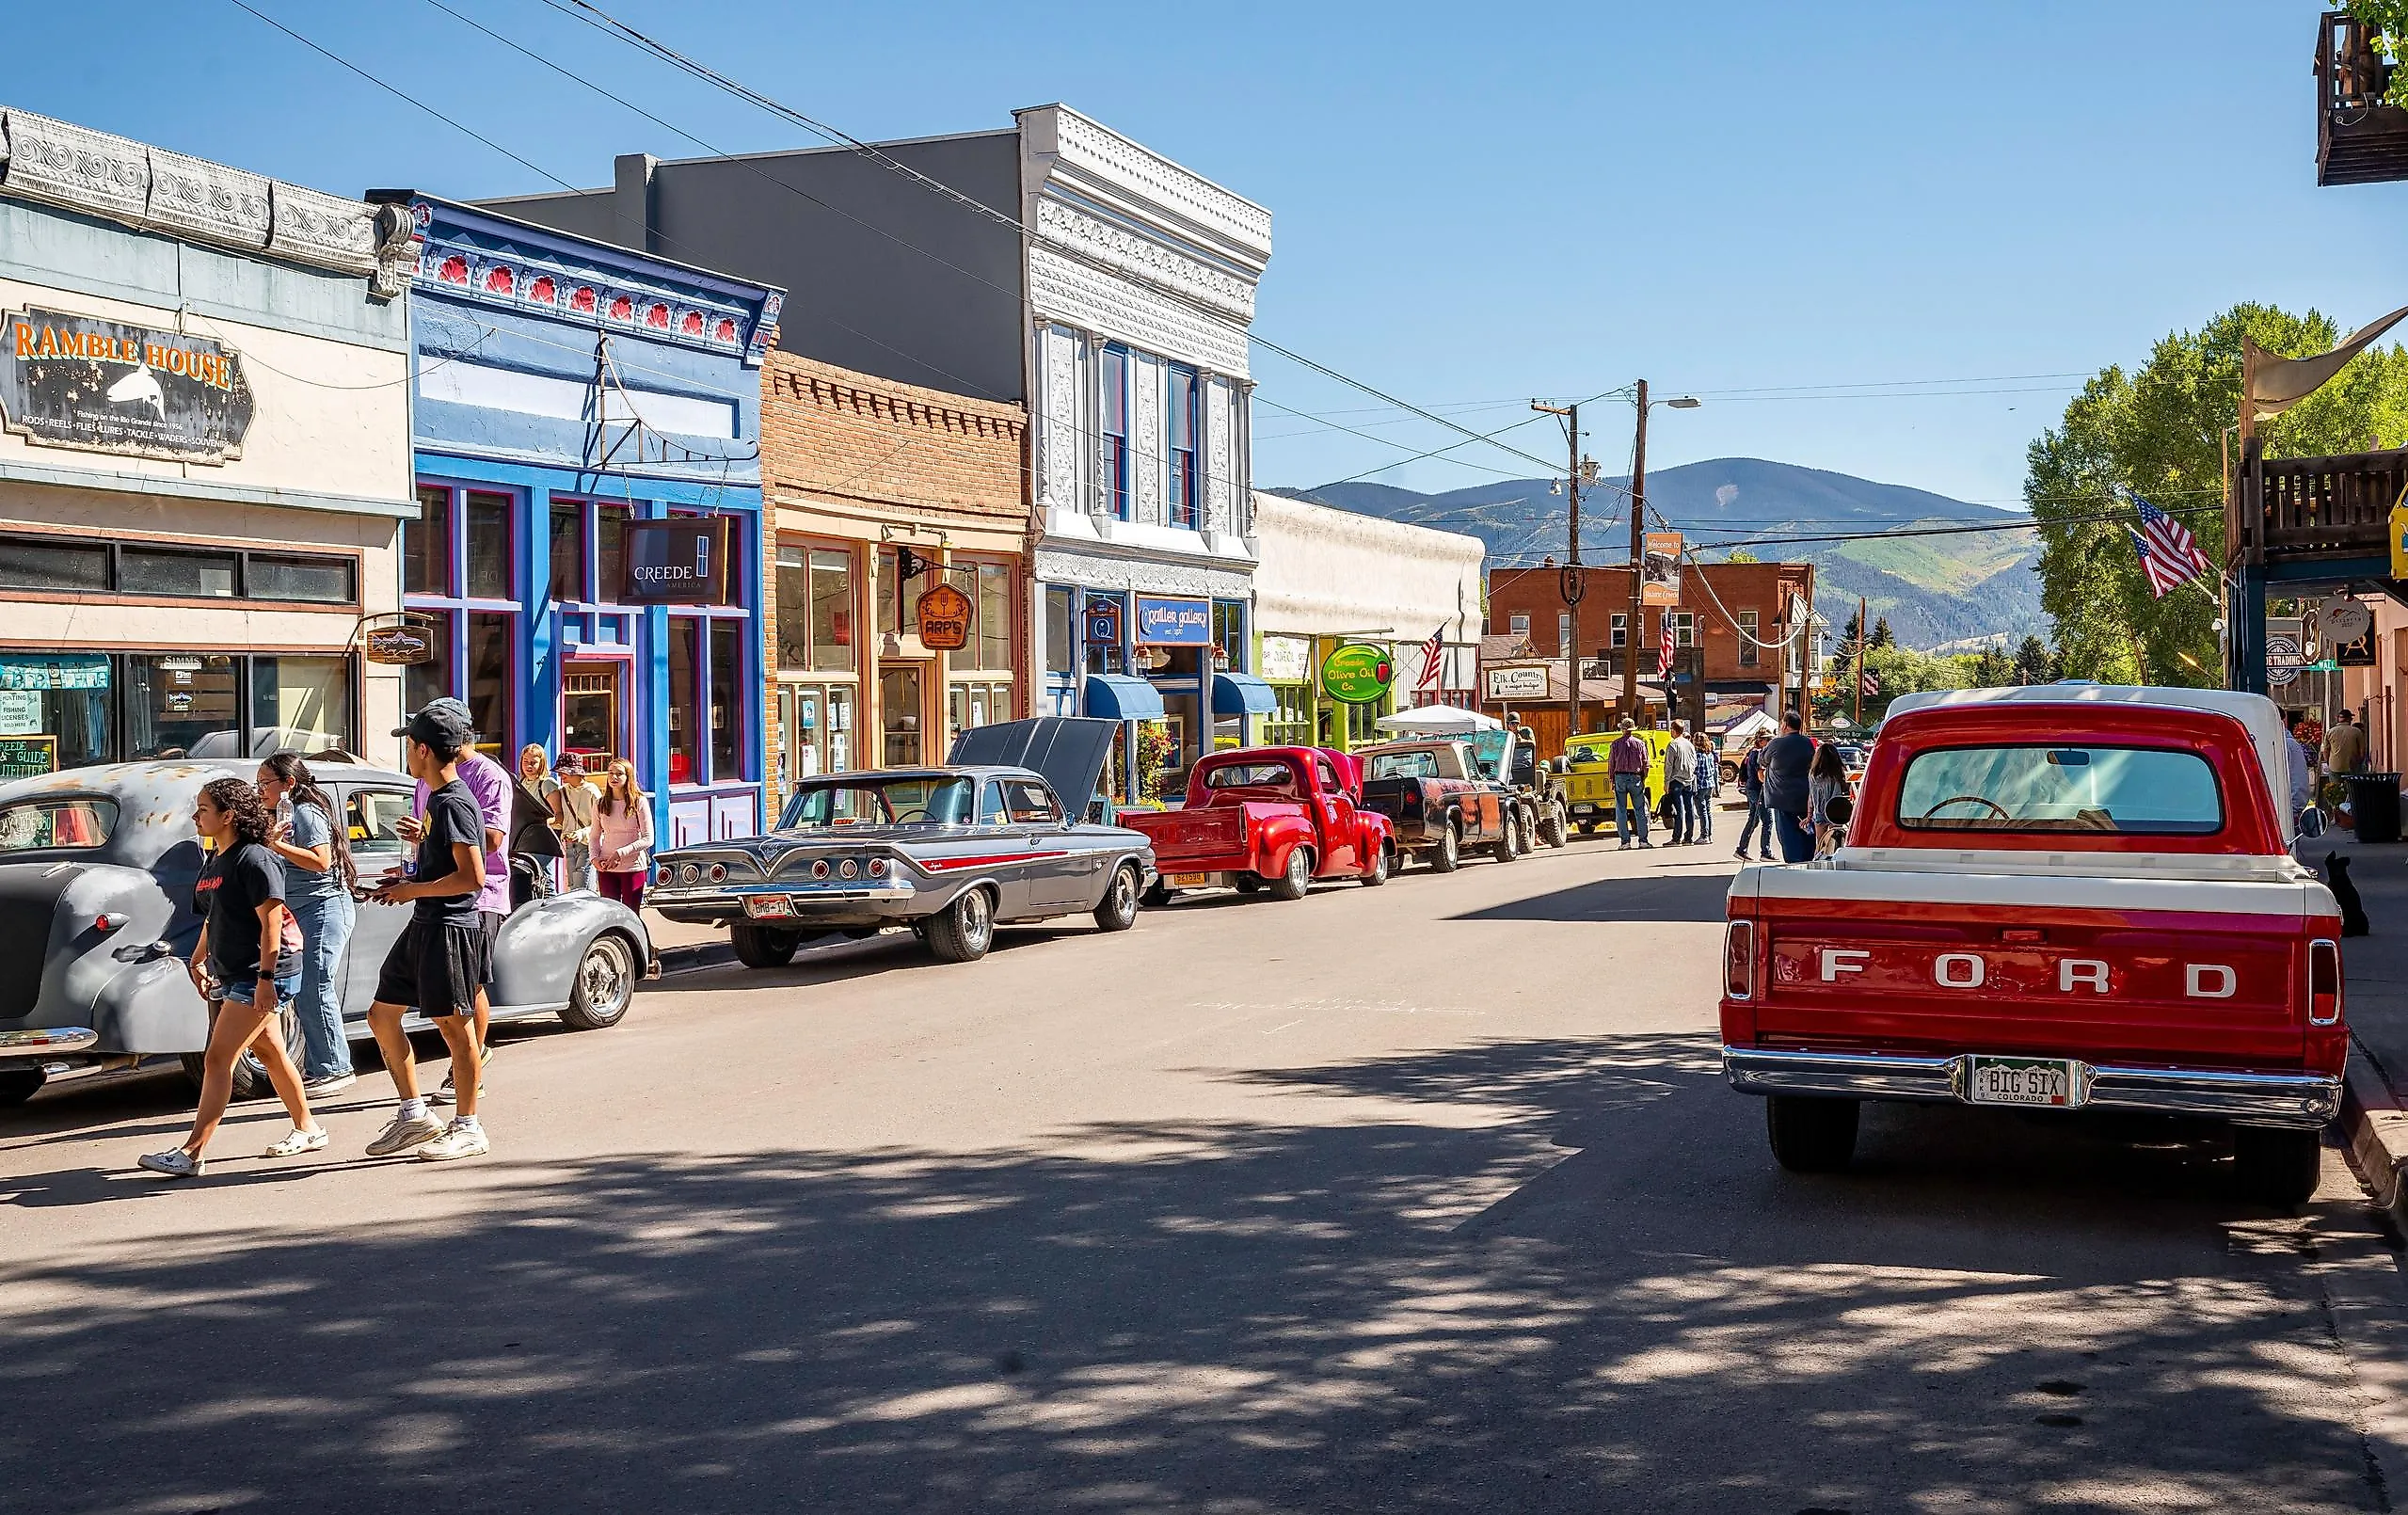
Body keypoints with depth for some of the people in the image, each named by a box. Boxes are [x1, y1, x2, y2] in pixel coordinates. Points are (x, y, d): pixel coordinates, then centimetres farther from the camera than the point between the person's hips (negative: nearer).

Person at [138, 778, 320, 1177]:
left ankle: (193, 1153, -12)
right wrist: (198, 960, 16)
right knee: (271, 1053, 17)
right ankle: (307, 1129, 29)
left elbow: (271, 922, -21)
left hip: (260, 977, -10)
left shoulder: (254, 860, -16)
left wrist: (265, 977, -25)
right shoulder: (213, 863, 12)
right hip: (233, 975, 10)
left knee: (217, 1060, -12)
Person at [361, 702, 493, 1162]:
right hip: (424, 926, 11)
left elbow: (472, 876, -24)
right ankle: (414, 1115, 20)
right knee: (382, 1015, 13)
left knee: (455, 1025, -2)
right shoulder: (437, 798, 13)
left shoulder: (454, 804, -17)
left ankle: (468, 1129, 8)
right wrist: (409, 879, 12)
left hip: (450, 928, -11)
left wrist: (413, 891, -15)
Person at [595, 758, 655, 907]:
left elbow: (647, 839, -9)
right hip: (606, 868, 3)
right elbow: (595, 837, 15)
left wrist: (620, 853, -16)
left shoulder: (640, 802, -5)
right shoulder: (600, 804, 6)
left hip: (633, 867, -3)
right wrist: (595, 857, -5)